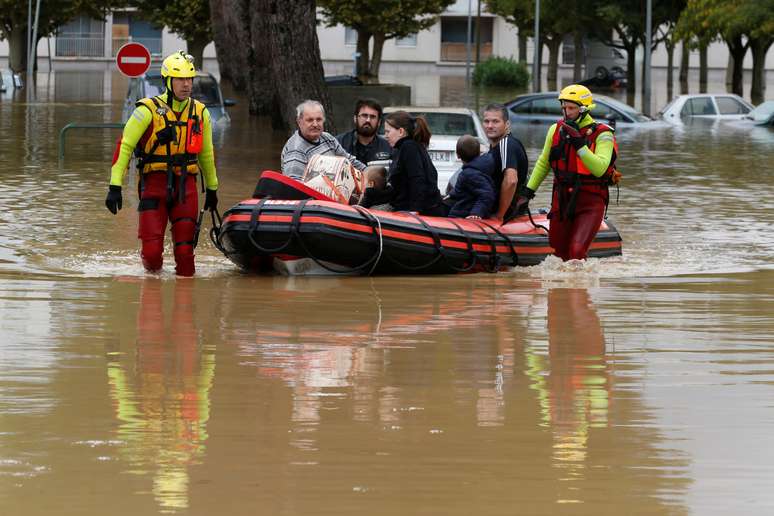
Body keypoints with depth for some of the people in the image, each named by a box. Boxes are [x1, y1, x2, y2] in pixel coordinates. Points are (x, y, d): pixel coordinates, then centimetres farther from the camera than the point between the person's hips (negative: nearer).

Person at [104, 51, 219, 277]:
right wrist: (115, 186, -11)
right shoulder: (148, 110, -5)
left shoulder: (200, 112, 10)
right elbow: (124, 146, -5)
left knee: (185, 251, -4)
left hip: (186, 185, 3)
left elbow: (207, 154, 23)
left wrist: (212, 188, 27)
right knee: (152, 252, -7)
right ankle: (153, 275, 24)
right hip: (154, 183, -3)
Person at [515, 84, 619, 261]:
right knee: (558, 252, 6)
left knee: (577, 252, -21)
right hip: (561, 200, 5)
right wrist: (528, 191, 16)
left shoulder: (602, 135, -9)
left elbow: (599, 169, -24)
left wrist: (579, 144, -27)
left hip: (590, 202, -5)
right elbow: (543, 164, 19)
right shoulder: (556, 130, 6)